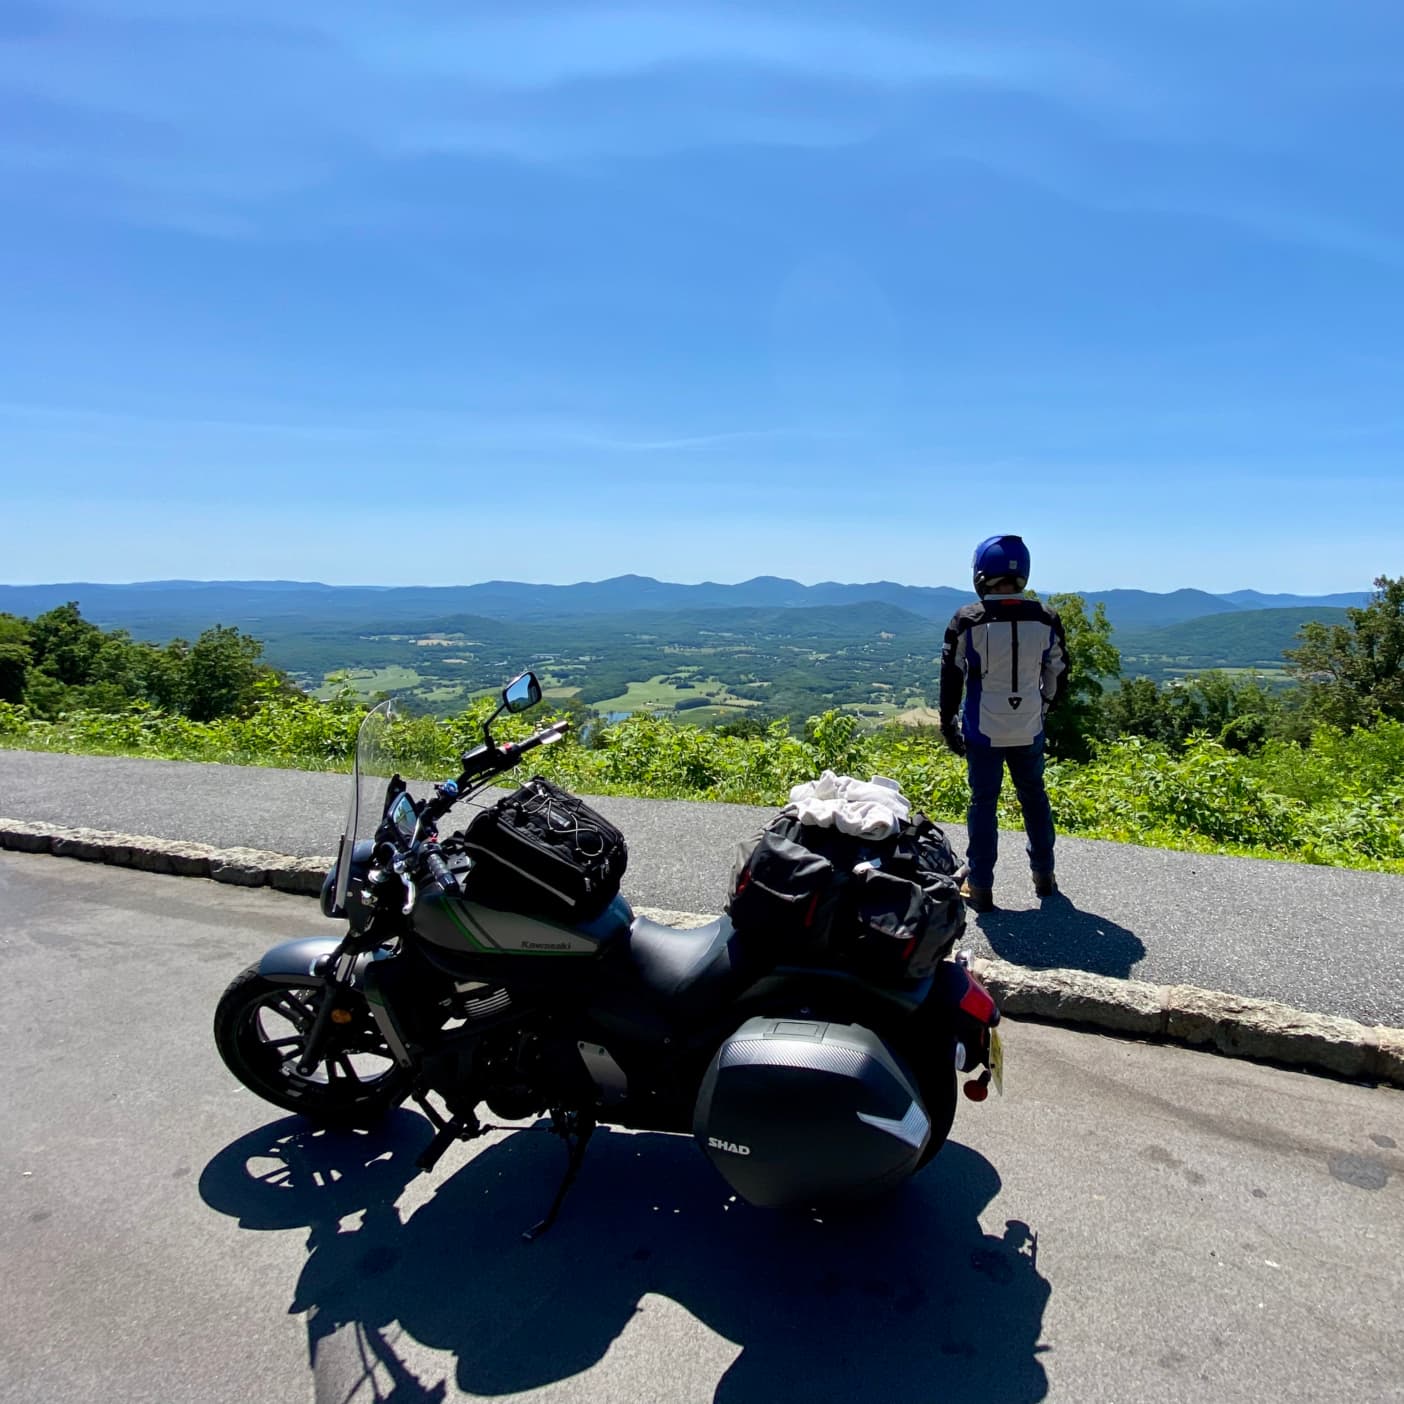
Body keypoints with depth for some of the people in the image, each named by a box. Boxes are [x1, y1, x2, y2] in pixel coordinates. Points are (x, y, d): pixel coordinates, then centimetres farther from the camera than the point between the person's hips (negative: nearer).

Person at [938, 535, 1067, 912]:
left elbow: (952, 676, -5)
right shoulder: (1046, 619, -2)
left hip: (984, 732, -3)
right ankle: (1044, 876, 31)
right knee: (1034, 798, 19)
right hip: (1029, 731, 3)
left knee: (983, 803, 7)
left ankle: (979, 886, 11)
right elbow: (1057, 675, 9)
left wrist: (947, 722, 6)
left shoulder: (968, 621, -12)